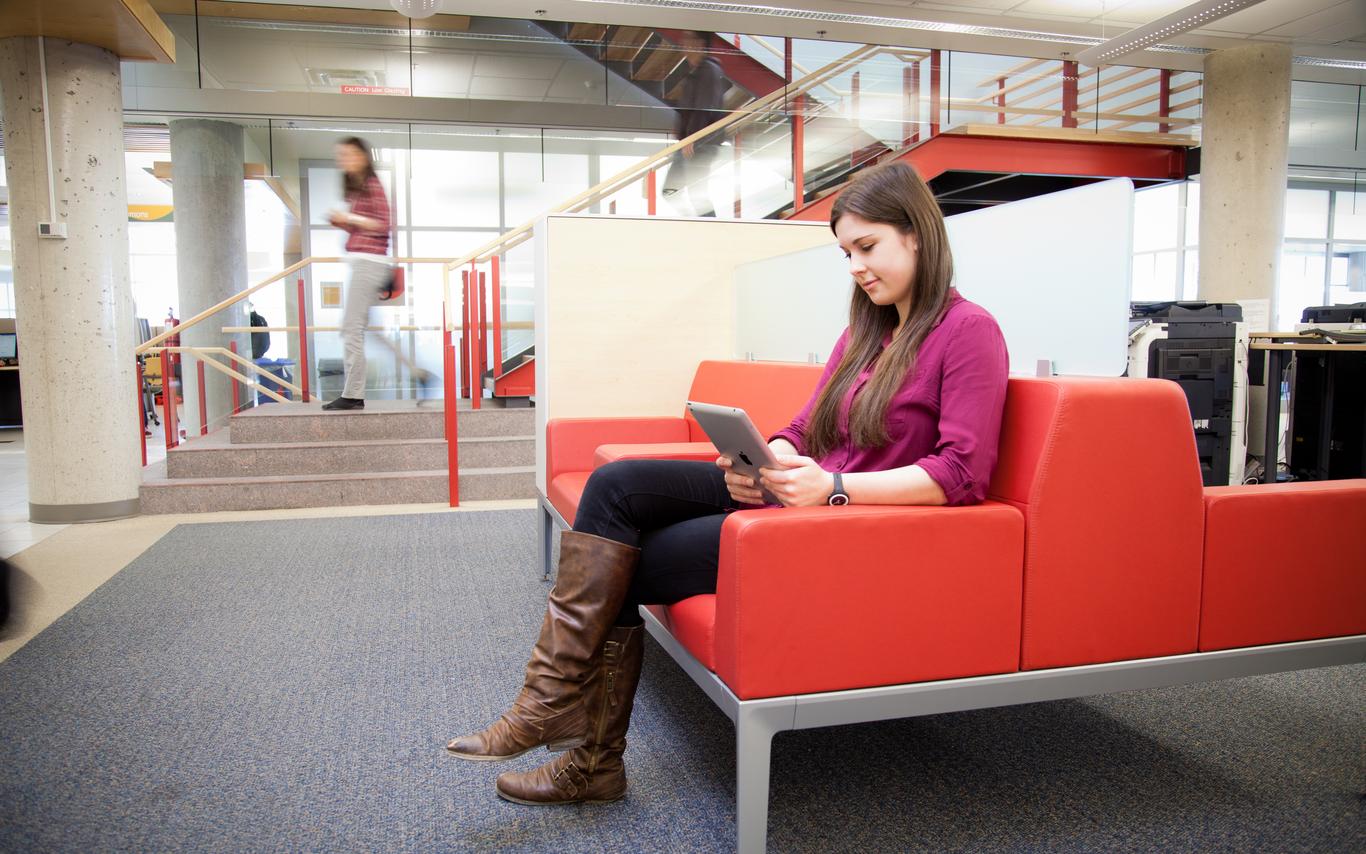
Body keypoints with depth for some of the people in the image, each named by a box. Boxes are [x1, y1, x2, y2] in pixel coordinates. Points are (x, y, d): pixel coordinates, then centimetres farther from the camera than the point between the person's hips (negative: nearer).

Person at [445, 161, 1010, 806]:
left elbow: (963, 474, -17)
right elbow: (802, 433, 15)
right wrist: (761, 464, -8)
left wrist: (833, 485, -25)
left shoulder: (967, 331, -7)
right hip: (793, 499, 8)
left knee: (625, 568, -14)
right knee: (617, 485, -10)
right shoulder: (864, 330, 18)